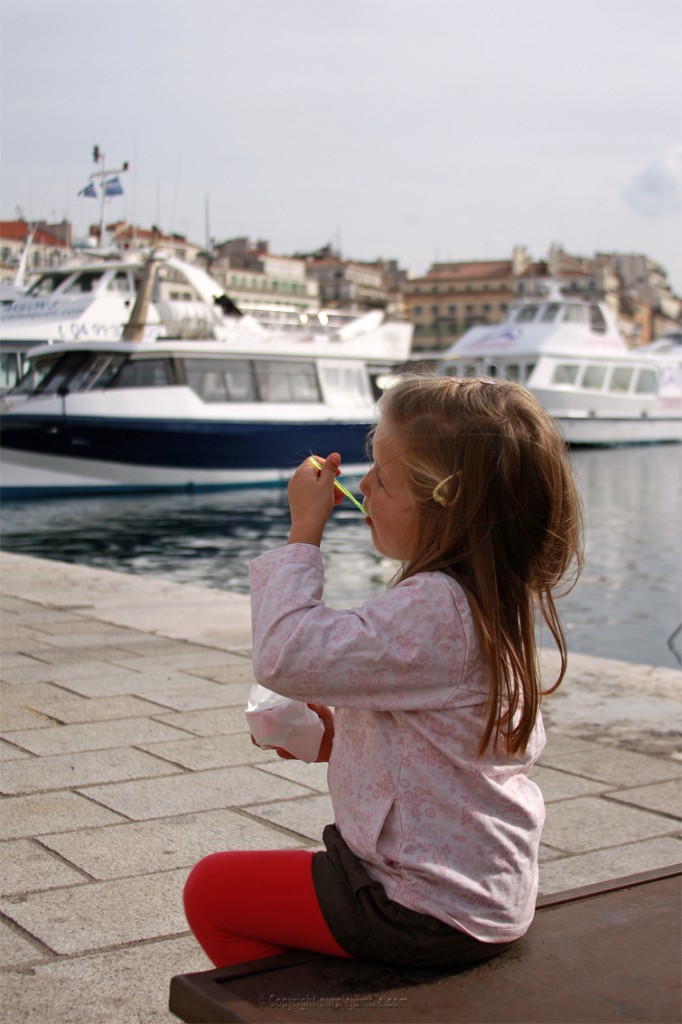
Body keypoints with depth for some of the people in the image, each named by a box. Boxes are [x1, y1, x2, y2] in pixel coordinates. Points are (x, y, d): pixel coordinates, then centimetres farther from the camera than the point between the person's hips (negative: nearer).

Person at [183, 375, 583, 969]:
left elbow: (287, 657, -29)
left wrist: (305, 531, -19)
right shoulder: (498, 599, 3)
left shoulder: (433, 612, -28)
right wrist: (342, 737, 3)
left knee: (211, 890, 5)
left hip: (430, 915, -10)